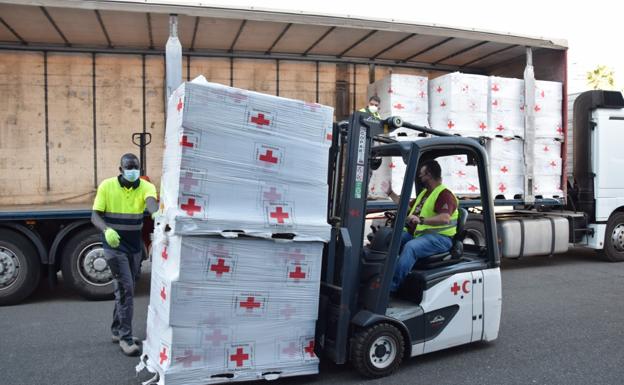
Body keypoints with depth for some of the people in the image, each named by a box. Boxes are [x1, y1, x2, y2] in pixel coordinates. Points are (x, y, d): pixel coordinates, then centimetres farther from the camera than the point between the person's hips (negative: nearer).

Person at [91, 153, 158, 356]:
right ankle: (126, 338, -1)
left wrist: (156, 213, -54)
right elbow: (95, 216, -9)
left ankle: (117, 331, 33)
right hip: (114, 246, -3)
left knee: (125, 289, 16)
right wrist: (107, 230, -31)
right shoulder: (107, 186, -8)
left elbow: (151, 201, -30)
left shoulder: (146, 187, -7)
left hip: (135, 246, 4)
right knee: (125, 288, -10)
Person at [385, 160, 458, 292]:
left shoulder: (445, 194, -10)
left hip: (438, 238, -9)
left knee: (410, 247, -35)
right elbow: (407, 206, 33)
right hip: (417, 233, 9)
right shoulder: (425, 192, 22)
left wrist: (421, 220, -38)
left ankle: (392, 285, -36)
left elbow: (445, 219, -26)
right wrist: (390, 193, 31)